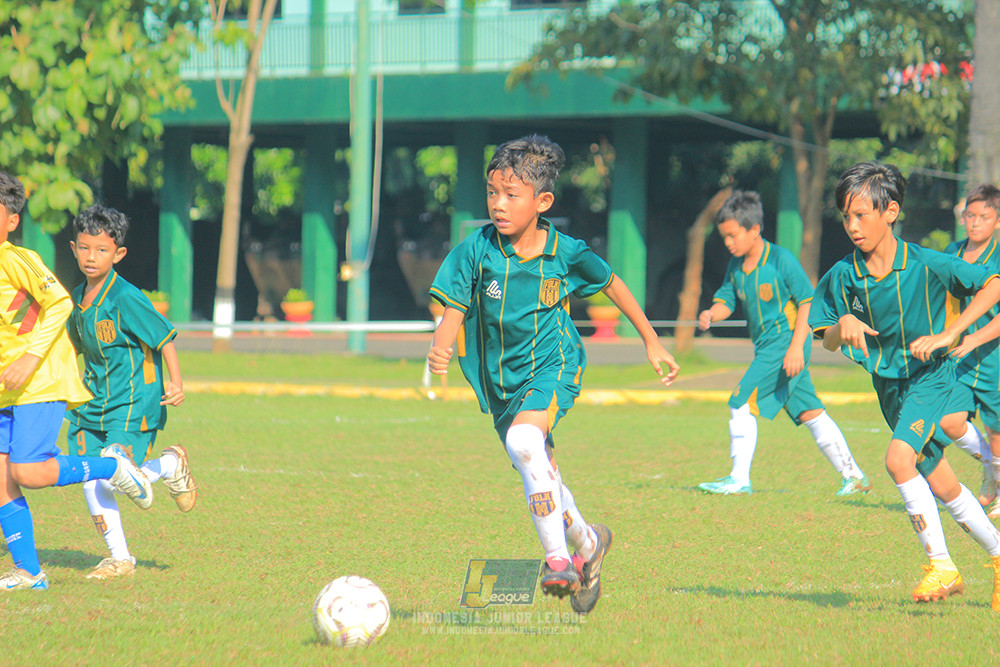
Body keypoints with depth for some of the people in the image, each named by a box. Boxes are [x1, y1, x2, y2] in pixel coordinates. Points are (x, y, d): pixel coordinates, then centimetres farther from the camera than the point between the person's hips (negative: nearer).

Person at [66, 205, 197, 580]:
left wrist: (177, 384, -24)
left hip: (134, 403, -7)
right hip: (94, 403, 7)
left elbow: (164, 338, -15)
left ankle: (171, 466, 14)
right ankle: (119, 558, 12)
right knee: (90, 481, -1)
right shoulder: (80, 296, 6)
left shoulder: (126, 298, -17)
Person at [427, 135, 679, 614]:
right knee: (538, 479, 15)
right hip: (501, 376, 4)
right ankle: (587, 543, 44)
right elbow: (453, 310, -10)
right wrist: (439, 347, -33)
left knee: (524, 440, -32)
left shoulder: (565, 253, -11)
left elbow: (612, 285, 6)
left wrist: (652, 343, 12)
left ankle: (558, 558, -27)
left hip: (551, 365, -4)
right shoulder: (476, 249, -10)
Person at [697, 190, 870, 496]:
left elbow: (807, 301, -13)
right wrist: (711, 315, -12)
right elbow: (726, 299, 13)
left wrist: (796, 347, -20)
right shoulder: (736, 266, 10)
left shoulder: (781, 260, -12)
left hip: (785, 342, -8)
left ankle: (739, 479, -7)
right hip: (767, 346, 8)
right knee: (809, 412, 8)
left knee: (741, 403, -12)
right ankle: (853, 476, 11)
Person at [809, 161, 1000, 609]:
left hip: (931, 378, -6)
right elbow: (828, 341, 3)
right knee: (941, 486, 14)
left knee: (899, 459, -28)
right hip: (889, 385, 6)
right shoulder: (843, 276, -4)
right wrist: (843, 325, -21)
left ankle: (941, 564, -20)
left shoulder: (925, 265, -17)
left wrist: (946, 335, -19)